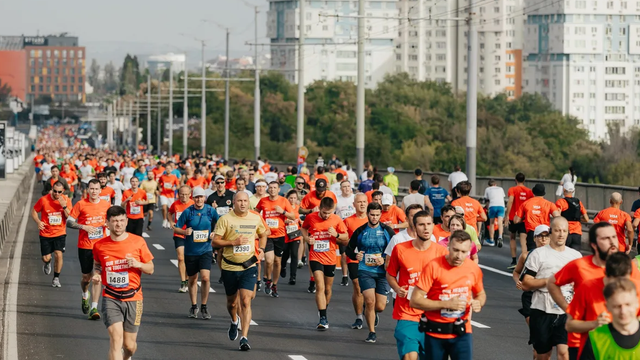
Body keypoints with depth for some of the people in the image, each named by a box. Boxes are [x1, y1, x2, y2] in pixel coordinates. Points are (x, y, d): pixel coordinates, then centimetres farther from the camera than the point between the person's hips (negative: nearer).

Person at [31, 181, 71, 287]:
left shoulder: (66, 200, -6)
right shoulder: (44, 200, -11)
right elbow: (34, 211, 2)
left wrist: (64, 206, -25)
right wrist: (38, 222, -17)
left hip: (60, 233, 0)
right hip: (46, 234, 0)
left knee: (58, 254, -15)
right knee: (46, 258, 0)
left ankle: (56, 278, 3)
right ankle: (47, 263, 40)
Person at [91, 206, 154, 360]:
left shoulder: (138, 242, -3)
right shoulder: (99, 245, 0)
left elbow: (151, 269, 4)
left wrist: (138, 264, -16)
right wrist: (96, 274, -3)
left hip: (133, 298, 0)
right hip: (111, 298, 0)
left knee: (129, 344, 8)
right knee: (116, 338, -19)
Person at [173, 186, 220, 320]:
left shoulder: (211, 210, -3)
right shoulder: (187, 212, -6)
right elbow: (176, 228, 0)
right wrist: (184, 231, -20)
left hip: (206, 250, 0)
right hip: (190, 251, 0)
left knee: (205, 277, -14)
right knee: (192, 279, 11)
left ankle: (204, 306, 3)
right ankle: (194, 306, 29)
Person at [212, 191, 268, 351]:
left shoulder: (256, 218, 2)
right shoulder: (225, 219, -7)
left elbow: (262, 235, 21)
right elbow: (215, 241, -8)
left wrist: (261, 249, 3)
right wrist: (233, 242, -21)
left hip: (249, 267, 0)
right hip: (229, 267, 0)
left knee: (245, 301, -13)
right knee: (232, 302, 15)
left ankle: (244, 337, -13)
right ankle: (234, 321, 49)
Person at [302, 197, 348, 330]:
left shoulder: (336, 220, -5)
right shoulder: (310, 217, -6)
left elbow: (346, 238, 4)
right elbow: (304, 228, 15)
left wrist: (336, 235, -16)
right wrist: (306, 238, -5)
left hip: (330, 259, 2)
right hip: (316, 257, -2)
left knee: (327, 289, 13)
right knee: (320, 287, -16)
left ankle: (324, 313, 35)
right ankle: (323, 319, -17)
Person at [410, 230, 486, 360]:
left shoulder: (474, 269, 1)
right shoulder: (433, 266, -12)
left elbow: (480, 294, 21)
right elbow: (415, 301, -14)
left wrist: (478, 303, -5)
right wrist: (447, 304, -19)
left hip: (462, 332, 1)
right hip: (435, 333, -1)